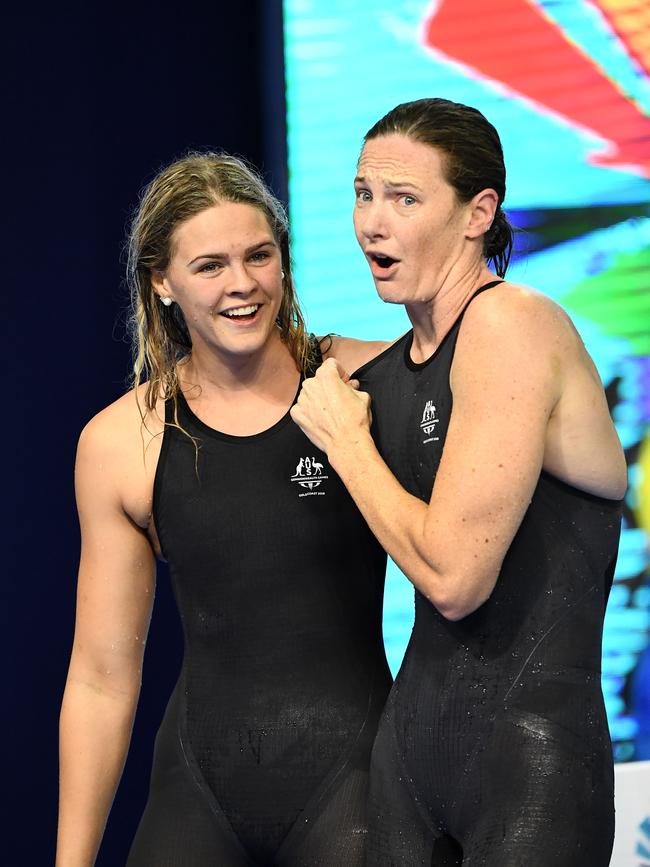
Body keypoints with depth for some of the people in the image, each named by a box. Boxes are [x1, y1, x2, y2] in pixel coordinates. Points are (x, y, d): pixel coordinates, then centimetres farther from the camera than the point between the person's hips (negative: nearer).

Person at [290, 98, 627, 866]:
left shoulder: (511, 326, -14)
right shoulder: (388, 367, 10)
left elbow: (453, 578, -19)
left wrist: (345, 442, -7)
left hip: (528, 751, -8)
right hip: (412, 734, 8)